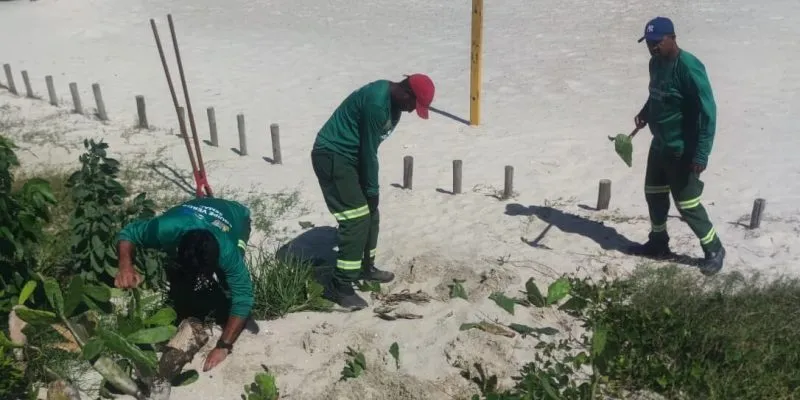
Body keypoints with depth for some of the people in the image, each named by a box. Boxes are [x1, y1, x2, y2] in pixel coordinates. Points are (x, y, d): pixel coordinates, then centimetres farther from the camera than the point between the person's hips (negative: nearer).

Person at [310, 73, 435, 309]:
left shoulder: (393, 101, 6)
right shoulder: (377, 102, -26)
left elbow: (369, 149, 12)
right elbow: (369, 151, -20)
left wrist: (371, 188, 10)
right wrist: (372, 189, -11)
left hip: (350, 157, 10)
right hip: (332, 157, -10)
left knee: (370, 214, 15)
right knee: (356, 220, -12)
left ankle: (365, 267, 32)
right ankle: (339, 286, -5)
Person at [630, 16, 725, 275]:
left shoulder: (688, 67, -23)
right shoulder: (655, 63, 4)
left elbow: (707, 111, -23)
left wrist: (701, 154, -26)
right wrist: (644, 113, 1)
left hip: (682, 151, -9)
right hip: (659, 145, 9)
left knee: (687, 205, -1)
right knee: (654, 194, 18)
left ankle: (714, 250, 18)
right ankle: (658, 243, 35)